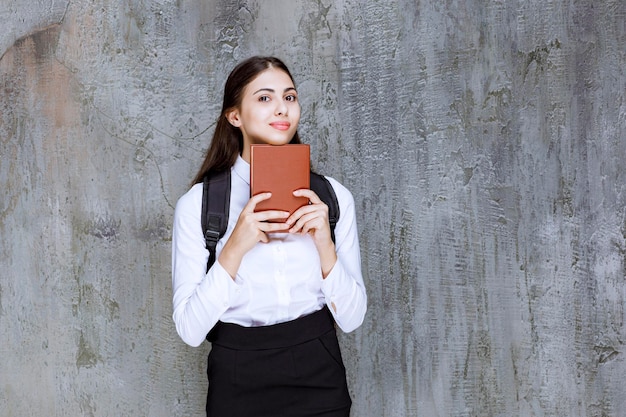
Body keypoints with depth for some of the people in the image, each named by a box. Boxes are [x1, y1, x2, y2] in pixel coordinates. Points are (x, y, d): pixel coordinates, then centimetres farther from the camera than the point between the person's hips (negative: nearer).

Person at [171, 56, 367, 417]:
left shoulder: (332, 196, -3)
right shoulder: (198, 204, -9)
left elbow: (352, 318, -3)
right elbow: (190, 329, -12)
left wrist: (325, 244, -17)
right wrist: (235, 248, -22)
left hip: (319, 379, 2)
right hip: (239, 385, -1)